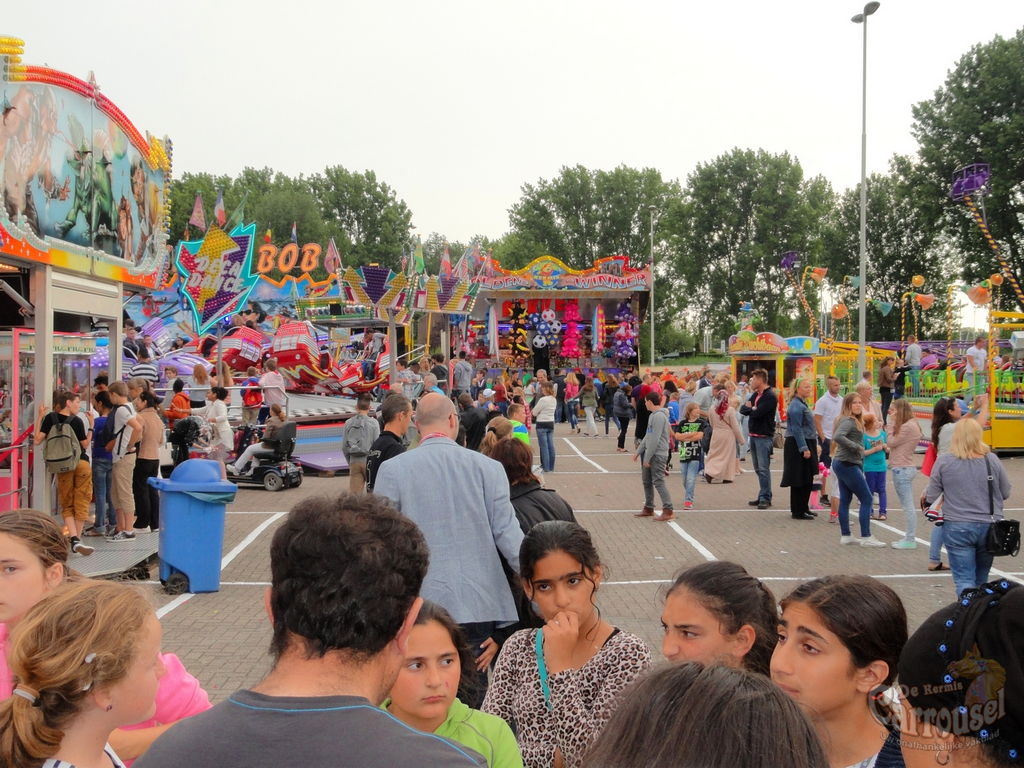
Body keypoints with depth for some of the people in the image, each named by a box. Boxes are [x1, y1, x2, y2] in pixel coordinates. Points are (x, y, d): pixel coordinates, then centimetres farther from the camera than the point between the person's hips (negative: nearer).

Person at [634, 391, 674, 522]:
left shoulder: (659, 416, -16)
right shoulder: (653, 415, 16)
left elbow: (655, 439, -20)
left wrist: (647, 457, -19)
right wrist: (638, 451, 19)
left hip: (658, 455, -10)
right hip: (649, 453, 10)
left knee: (658, 481, -10)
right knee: (646, 481, 14)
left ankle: (668, 511, -9)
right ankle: (648, 508, 23)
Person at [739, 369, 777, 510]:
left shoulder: (770, 397, -13)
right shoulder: (755, 395, 15)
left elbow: (757, 413, -22)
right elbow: (742, 409, 7)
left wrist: (750, 409, -2)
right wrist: (752, 409, -11)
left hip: (764, 437, -9)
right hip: (753, 435, 9)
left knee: (763, 469, -9)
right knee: (758, 469, 12)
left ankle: (765, 498, -6)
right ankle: (762, 496, 18)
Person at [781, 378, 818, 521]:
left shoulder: (802, 404, 16)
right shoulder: (796, 406, -16)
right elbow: (797, 429, -20)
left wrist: (812, 446, 23)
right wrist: (804, 449, -23)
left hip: (805, 444, 10)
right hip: (797, 446, -10)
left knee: (807, 479, 14)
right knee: (800, 480, -4)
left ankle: (804, 508, 23)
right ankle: (798, 512, 2)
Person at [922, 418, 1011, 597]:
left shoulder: (944, 461, -8)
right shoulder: (993, 461, -4)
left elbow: (931, 495, -1)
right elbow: (1005, 493, 7)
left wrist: (925, 499, 21)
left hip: (957, 528, -2)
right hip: (989, 527, 3)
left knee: (964, 579, -1)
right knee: (981, 579, 19)